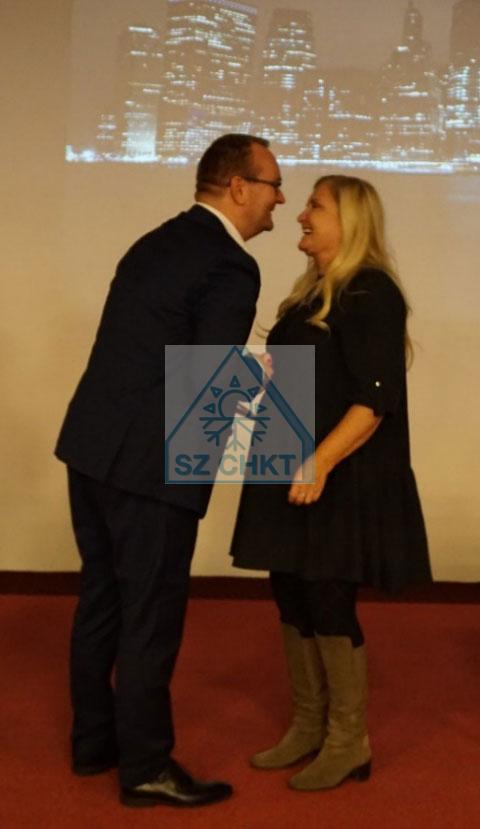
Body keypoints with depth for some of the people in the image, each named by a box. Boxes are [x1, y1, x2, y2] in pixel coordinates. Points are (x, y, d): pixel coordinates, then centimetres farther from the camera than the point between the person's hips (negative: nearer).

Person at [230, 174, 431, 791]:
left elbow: (376, 396, -20)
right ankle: (307, 727, 25)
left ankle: (349, 744, 14)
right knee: (292, 597, 11)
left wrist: (322, 462, -27)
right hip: (293, 473, 9)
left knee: (328, 603, -3)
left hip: (342, 479, -8)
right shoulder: (312, 292, 14)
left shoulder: (373, 293, -12)